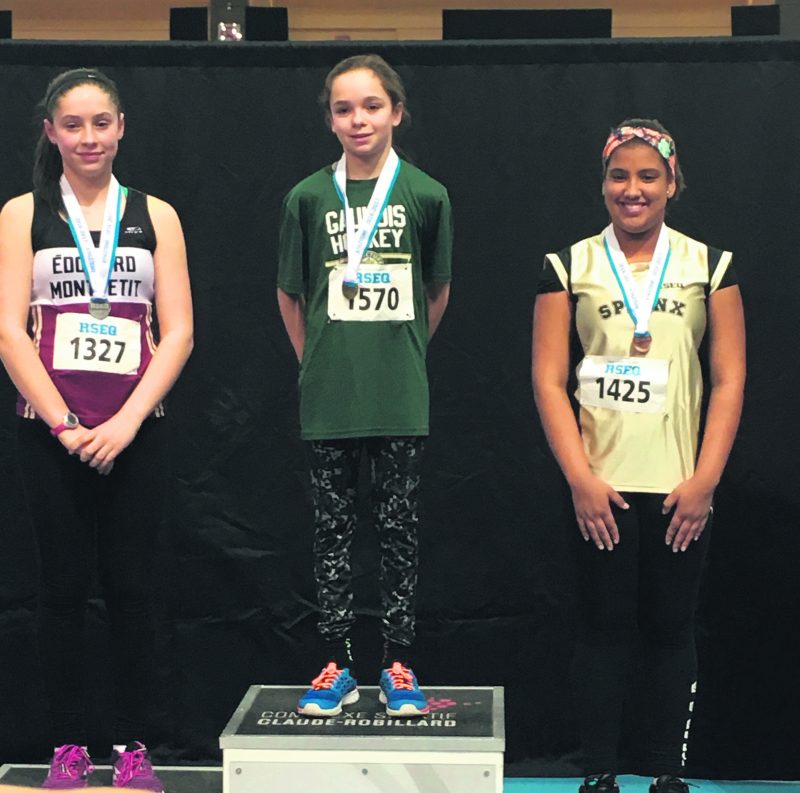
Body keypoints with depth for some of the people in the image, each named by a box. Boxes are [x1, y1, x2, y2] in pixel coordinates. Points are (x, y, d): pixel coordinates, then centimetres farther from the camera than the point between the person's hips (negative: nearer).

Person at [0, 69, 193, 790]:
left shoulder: (155, 216, 9)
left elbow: (177, 332, 3)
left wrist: (126, 422, -9)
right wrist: (65, 424, -10)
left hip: (134, 431, 1)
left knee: (131, 587, 2)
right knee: (64, 587, 3)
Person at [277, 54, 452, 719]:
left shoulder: (426, 195, -1)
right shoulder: (310, 197, 0)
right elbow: (290, 295, 11)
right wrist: (317, 363, 12)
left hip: (400, 397, -1)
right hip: (328, 396, 1)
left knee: (399, 526, 5)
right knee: (333, 527, 7)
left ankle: (399, 664, 14)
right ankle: (337, 665, 15)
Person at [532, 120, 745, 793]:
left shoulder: (710, 265, 6)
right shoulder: (570, 267, 4)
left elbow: (730, 380, 4)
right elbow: (549, 379, 0)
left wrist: (705, 481, -5)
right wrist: (580, 478, -9)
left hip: (680, 488, 1)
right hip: (601, 487, -1)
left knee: (672, 629, 5)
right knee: (605, 628, 3)